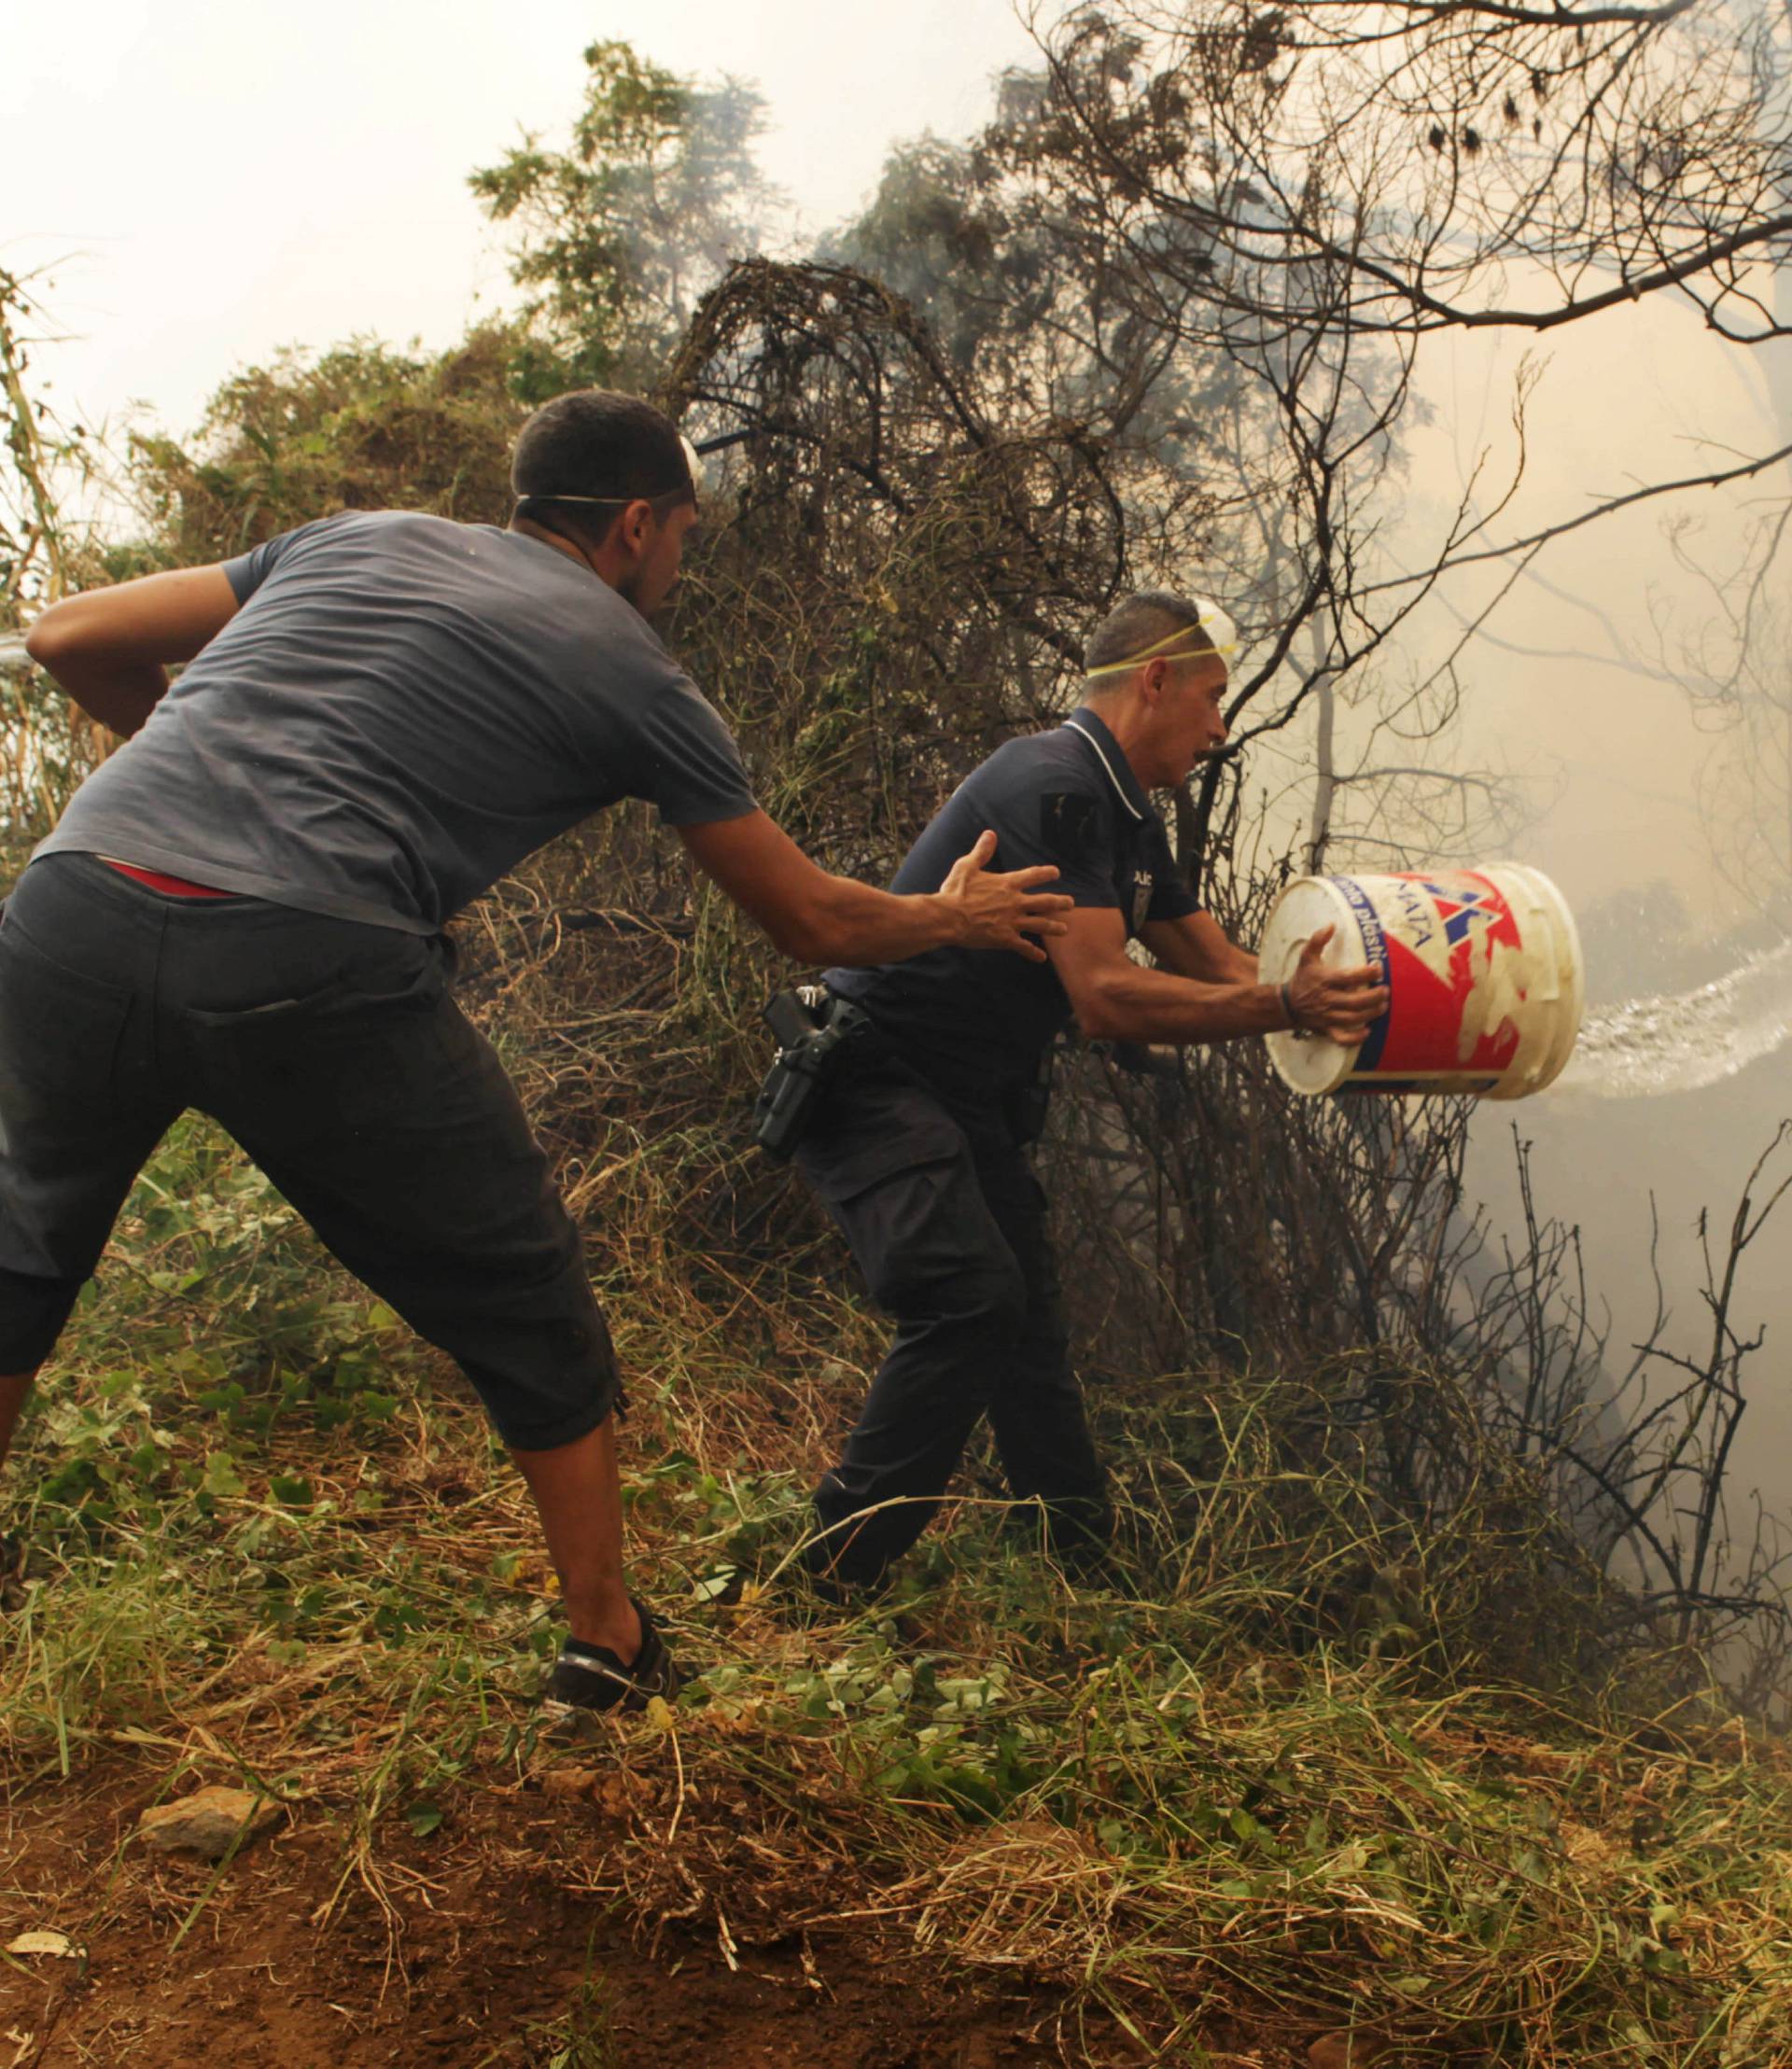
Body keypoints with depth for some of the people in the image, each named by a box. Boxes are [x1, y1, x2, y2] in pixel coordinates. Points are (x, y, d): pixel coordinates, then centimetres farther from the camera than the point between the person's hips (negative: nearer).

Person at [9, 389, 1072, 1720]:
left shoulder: (359, 537, 24)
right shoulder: (631, 672, 13)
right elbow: (814, 921, 20)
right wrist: (959, 914, 39)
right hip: (311, 974, -4)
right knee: (528, 1315, 15)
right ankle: (610, 1658, 30)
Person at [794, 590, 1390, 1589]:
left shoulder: (1131, 820, 11)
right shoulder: (1054, 785, -22)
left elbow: (1223, 967, 15)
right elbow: (1105, 997, -28)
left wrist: (1332, 1007, 3)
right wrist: (1287, 1007, -26)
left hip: (974, 1096, 10)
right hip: (874, 1079, -10)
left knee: (1028, 1319, 11)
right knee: (973, 1298, -24)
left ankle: (1093, 1565, 21)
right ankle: (832, 1583, -10)